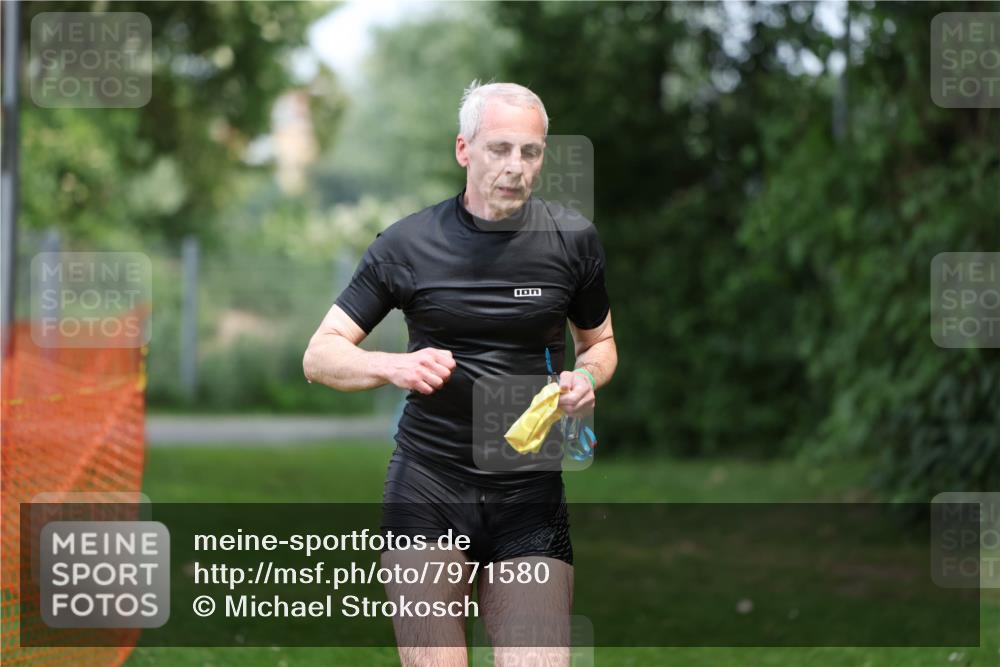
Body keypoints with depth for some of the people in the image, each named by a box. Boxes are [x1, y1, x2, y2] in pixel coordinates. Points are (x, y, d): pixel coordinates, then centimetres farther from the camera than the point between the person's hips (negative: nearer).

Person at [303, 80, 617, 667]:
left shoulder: (573, 240, 4)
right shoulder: (408, 243, 0)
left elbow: (600, 342, 20)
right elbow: (320, 356, 3)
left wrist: (587, 377, -4)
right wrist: (394, 366, -18)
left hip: (530, 490, 1)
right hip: (428, 483, -1)